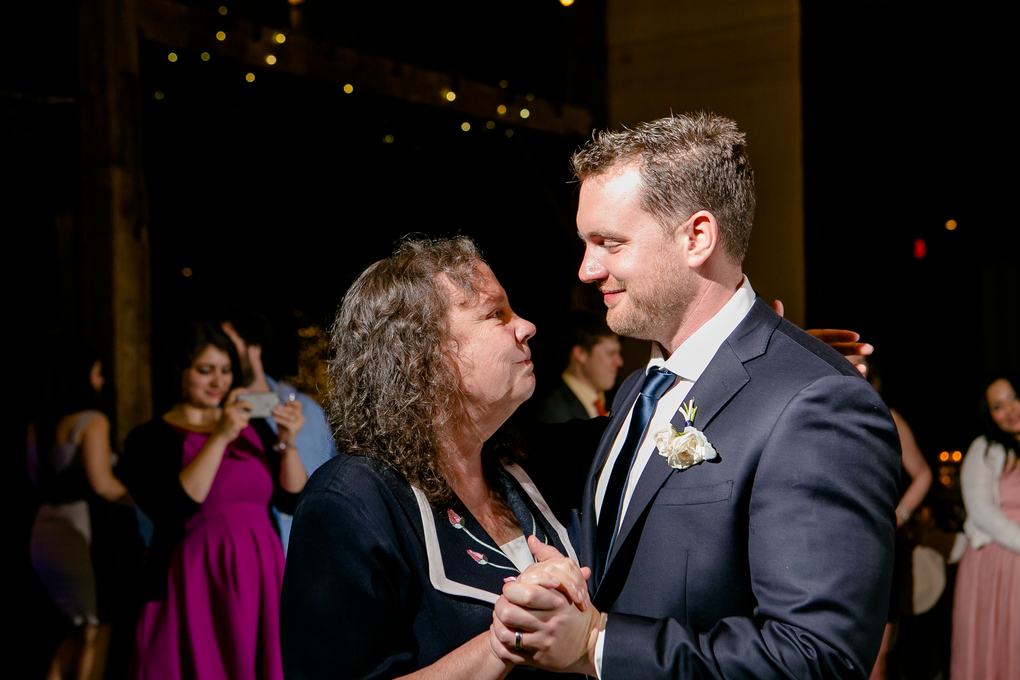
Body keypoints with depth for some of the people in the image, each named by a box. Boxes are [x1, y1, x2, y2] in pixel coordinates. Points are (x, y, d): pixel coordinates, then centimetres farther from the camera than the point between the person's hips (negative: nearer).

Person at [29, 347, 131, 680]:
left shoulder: (37, 427, 11)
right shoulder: (93, 420, -11)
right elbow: (101, 482, -19)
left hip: (44, 530, 8)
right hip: (77, 533, -8)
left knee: (83, 627, 20)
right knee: (96, 630, 3)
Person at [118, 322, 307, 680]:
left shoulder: (253, 427, 11)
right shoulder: (150, 438, -1)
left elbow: (292, 499, 4)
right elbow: (172, 510, -17)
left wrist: (288, 444, -12)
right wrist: (220, 438, -20)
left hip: (261, 581, 4)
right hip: (196, 583, -3)